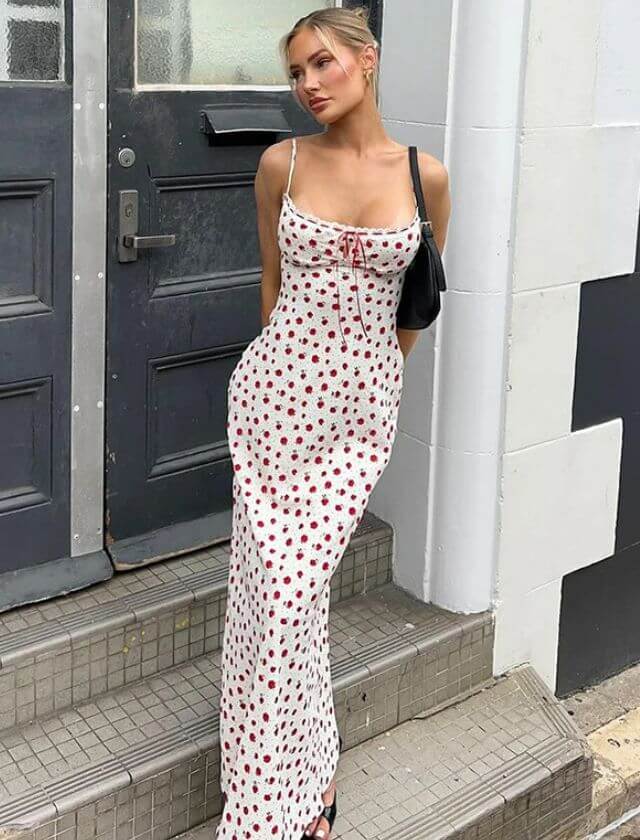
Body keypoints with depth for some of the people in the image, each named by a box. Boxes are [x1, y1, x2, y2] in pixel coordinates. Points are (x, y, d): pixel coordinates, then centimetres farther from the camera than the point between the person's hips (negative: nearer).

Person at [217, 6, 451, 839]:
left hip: (364, 403, 0)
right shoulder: (282, 164, 0)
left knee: (292, 586, -1)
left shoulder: (426, 176, -1)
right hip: (276, 390, 1)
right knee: (279, 587, -2)